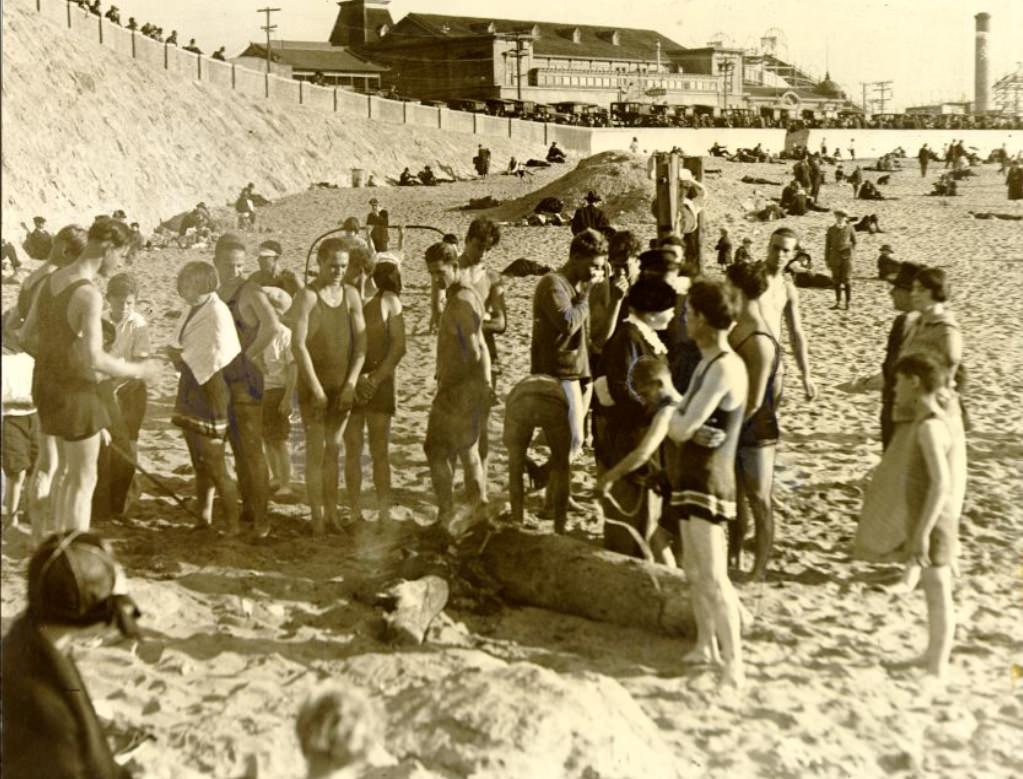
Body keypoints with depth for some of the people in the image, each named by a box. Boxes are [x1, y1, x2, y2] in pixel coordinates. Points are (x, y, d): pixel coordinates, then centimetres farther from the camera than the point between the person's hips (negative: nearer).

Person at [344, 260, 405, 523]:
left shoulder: (388, 301, 3)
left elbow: (399, 345, 0)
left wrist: (377, 378, -8)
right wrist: (356, 378, -15)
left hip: (380, 382, 0)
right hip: (349, 383, 0)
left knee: (379, 450, 3)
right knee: (352, 450, 3)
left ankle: (384, 515, 5)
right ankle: (356, 515, 7)